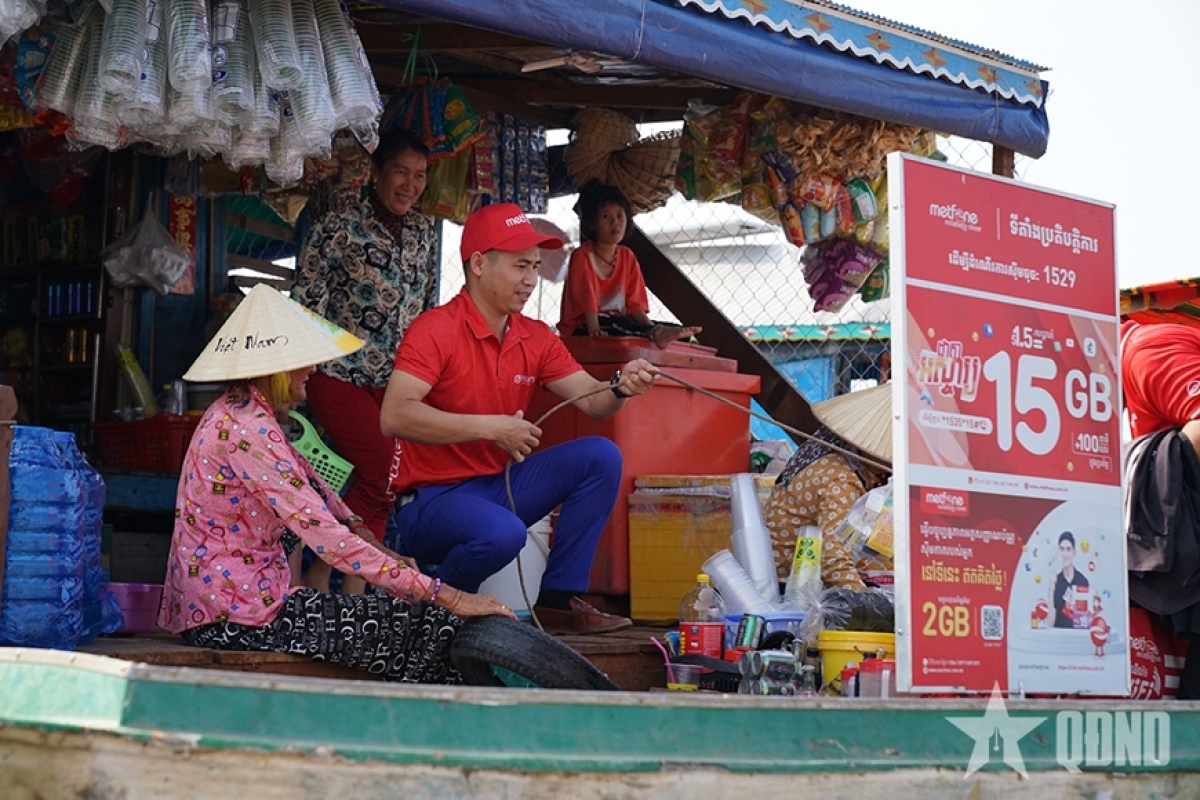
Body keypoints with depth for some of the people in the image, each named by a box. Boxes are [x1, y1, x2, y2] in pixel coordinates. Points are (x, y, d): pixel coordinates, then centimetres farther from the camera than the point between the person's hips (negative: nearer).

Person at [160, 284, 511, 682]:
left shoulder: (238, 411, 10)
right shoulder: (247, 429, -21)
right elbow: (328, 539, -26)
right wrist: (449, 597, -25)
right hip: (234, 613, -11)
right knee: (423, 625, -11)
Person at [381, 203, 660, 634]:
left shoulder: (536, 337, 7)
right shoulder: (436, 330, -15)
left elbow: (591, 401, 4)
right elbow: (394, 416, -27)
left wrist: (620, 387, -21)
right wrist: (490, 427, -27)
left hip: (499, 485, 8)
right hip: (433, 497, -8)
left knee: (600, 456, -6)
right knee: (502, 533, -38)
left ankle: (558, 600, -3)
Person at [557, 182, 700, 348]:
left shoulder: (628, 257, 12)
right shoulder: (582, 256, -6)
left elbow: (635, 304, 5)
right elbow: (586, 301, -17)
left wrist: (650, 327, -13)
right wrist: (595, 331, -32)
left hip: (619, 324, 7)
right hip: (581, 329, -7)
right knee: (612, 324, -40)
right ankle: (654, 334, -59)